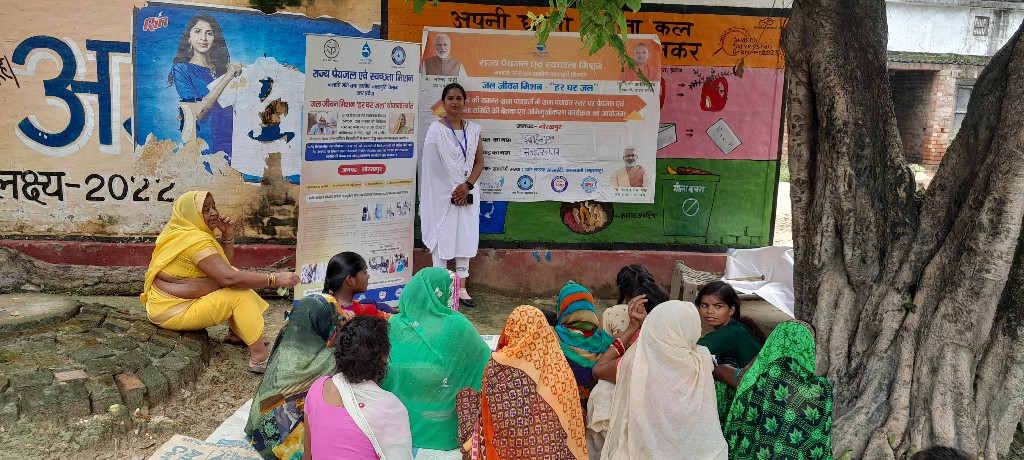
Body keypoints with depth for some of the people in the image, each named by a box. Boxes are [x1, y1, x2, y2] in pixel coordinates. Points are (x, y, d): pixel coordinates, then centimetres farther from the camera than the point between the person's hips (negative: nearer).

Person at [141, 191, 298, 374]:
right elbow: (229, 278, -30)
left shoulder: (185, 232, 10)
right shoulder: (196, 240, -22)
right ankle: (260, 359, -21)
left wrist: (227, 235, -3)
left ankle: (237, 335, 15)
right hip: (172, 314, -10)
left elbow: (224, 265, 12)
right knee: (242, 295, -17)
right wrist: (274, 279, -28)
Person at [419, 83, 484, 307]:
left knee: (465, 239, 7)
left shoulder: (473, 129, 8)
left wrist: (467, 186, -8)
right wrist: (453, 192, -10)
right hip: (442, 194, -4)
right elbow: (433, 167, -8)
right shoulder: (436, 129, -4)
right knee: (442, 239, 0)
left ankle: (462, 288, 17)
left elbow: (479, 162, 7)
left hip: (467, 194, 4)